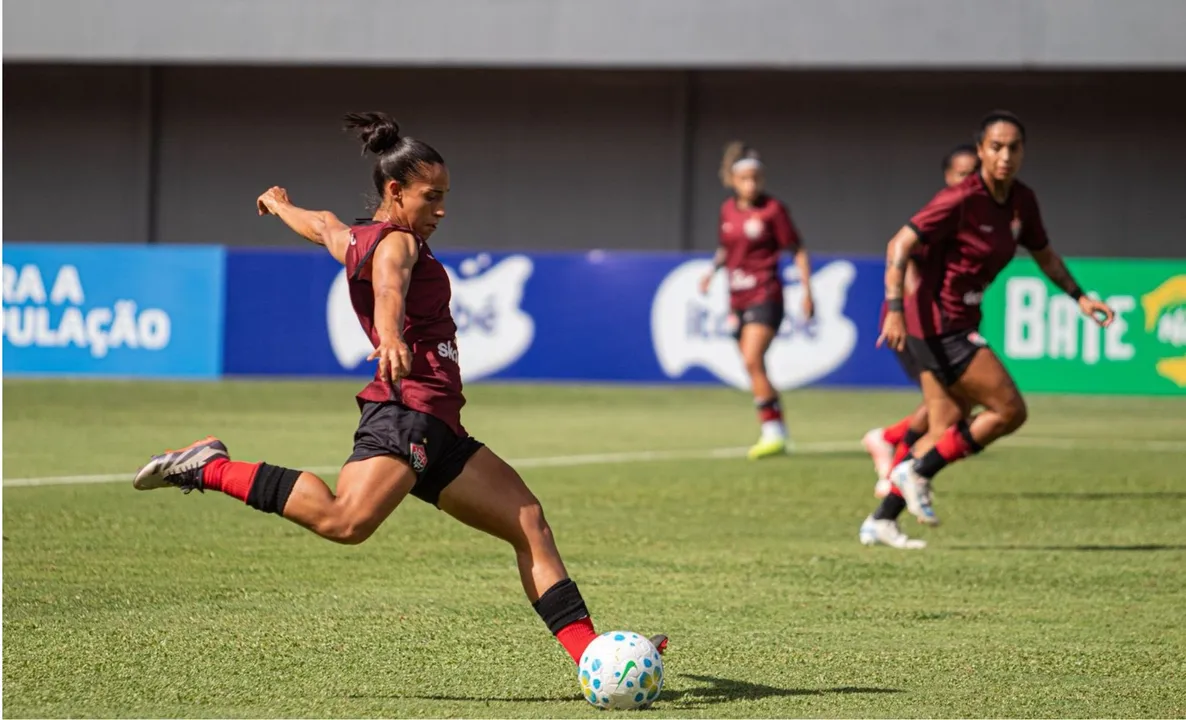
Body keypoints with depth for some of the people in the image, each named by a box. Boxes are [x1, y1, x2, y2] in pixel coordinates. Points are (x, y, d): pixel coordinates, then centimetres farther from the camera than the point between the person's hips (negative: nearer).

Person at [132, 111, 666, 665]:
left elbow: (323, 225, 45)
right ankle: (210, 468, -18)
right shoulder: (396, 242, -5)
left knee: (530, 523, 7)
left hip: (438, 432, 11)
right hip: (408, 413, -11)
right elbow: (389, 287, -28)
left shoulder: (355, 240, 22)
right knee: (345, 521, -32)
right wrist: (390, 337, -51)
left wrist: (278, 204, 68)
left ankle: (589, 652, 3)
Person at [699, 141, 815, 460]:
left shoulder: (772, 210, -7)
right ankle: (776, 434, 20)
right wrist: (713, 270, 6)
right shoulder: (728, 210, 9)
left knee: (753, 361, -22)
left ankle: (773, 433, -20)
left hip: (765, 296, -7)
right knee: (754, 371, 9)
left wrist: (807, 291, -9)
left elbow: (798, 251, -3)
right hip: (738, 299, 7)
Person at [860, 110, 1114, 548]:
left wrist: (1079, 297, 18)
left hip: (959, 325, 9)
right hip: (937, 321, -9)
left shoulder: (1021, 202, 6)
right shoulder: (961, 200, -18)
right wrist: (895, 310, -29)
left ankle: (882, 519, 14)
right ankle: (917, 471, -1)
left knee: (948, 431, 10)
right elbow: (900, 245, -21)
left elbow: (1044, 254, 24)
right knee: (1010, 410, -9)